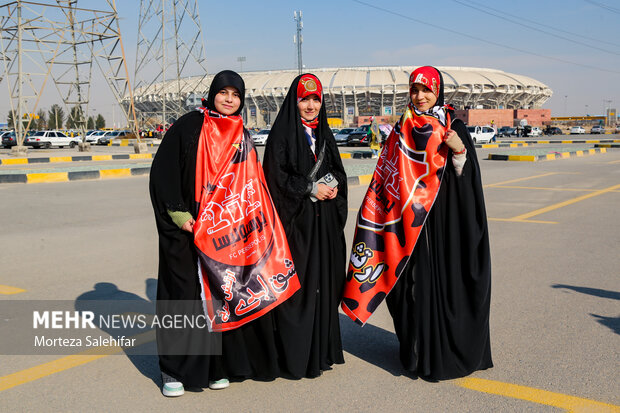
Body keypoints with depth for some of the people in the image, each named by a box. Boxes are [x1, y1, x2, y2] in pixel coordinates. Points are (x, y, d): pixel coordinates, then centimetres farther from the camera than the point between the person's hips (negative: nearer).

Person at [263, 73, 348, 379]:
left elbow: (338, 170, 18)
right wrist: (310, 188, -13)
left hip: (324, 221, 6)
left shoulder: (324, 134, 15)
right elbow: (276, 176, -11)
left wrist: (334, 187, -2)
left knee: (324, 282, 9)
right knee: (296, 285, -4)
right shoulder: (282, 133, -4)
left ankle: (322, 350, 20)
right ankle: (295, 355, 4)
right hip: (295, 220, -6)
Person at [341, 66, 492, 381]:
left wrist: (459, 151, -19)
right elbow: (388, 178, 10)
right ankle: (419, 352, 15)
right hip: (411, 222, 2)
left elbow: (467, 177, -2)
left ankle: (450, 354, 11)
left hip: (446, 218, -2)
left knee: (447, 281, -1)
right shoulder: (402, 131, 9)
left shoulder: (454, 128, 3)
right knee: (417, 282, 3)